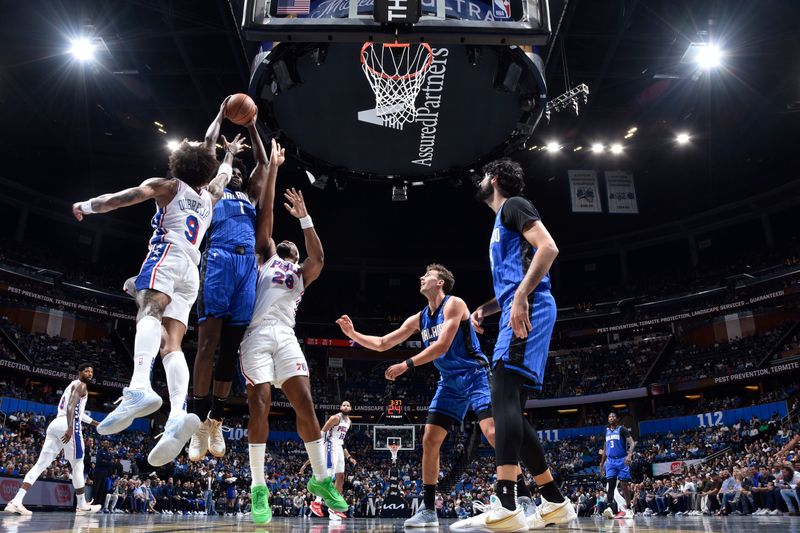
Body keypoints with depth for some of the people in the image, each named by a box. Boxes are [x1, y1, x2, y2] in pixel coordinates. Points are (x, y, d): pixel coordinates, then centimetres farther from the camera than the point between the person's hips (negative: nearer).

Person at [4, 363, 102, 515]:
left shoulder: (72, 385, 31)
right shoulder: (80, 385, 1)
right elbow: (71, 406, -16)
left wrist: (97, 424, 48)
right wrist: (70, 428, -27)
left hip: (55, 424, 9)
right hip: (68, 425, -9)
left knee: (41, 464, 3)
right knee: (77, 465, 0)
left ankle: (16, 501, -9)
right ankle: (82, 506, 7)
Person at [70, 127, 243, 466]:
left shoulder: (167, 185, 16)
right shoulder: (209, 197, 30)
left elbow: (119, 199, 8)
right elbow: (223, 175, 52)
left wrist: (85, 206, 24)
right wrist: (230, 153, 69)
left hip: (167, 255, -5)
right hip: (191, 271, 5)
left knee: (149, 313, -30)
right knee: (172, 344, -9)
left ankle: (140, 388, -57)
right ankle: (178, 415, -32)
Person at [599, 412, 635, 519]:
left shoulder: (622, 429, -2)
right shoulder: (607, 431, 16)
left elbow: (631, 443, -13)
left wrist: (629, 455, -31)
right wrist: (602, 464, 19)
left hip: (622, 460, -5)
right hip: (610, 461, 5)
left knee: (624, 485, -4)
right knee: (610, 485, -4)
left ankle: (628, 509, 3)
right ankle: (611, 508, -7)